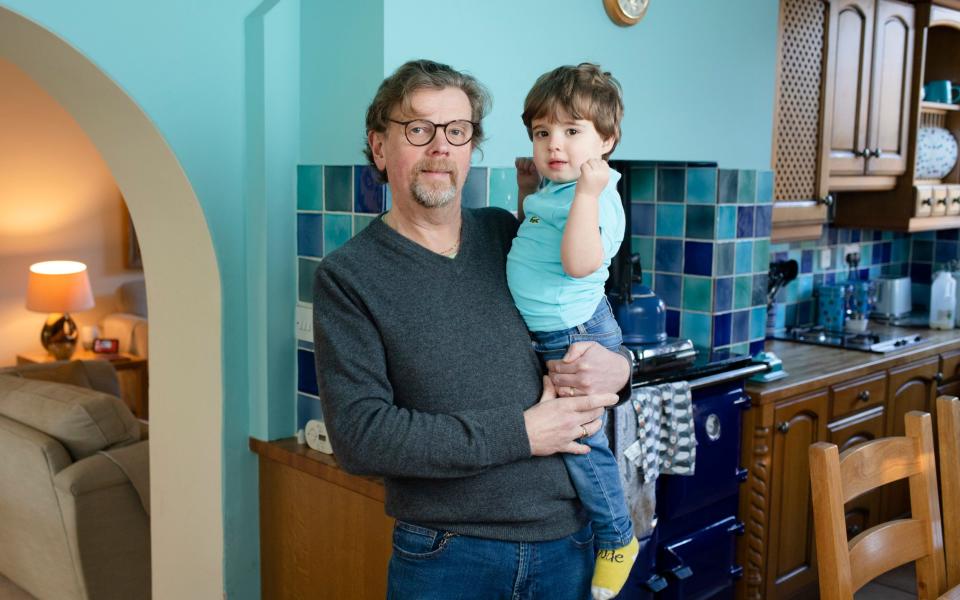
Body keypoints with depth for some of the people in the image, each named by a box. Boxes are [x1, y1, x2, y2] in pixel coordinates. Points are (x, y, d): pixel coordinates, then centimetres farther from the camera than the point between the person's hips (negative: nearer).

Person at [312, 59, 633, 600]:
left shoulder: (508, 235, 4)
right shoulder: (348, 276, -8)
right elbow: (359, 436, -17)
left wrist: (618, 368, -8)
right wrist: (520, 433, -17)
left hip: (568, 541, 4)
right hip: (445, 556, -4)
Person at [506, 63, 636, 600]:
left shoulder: (597, 198, -22)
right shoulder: (554, 192, 8)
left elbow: (579, 261, -37)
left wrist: (588, 193, -41)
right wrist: (528, 190, 16)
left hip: (576, 338, -10)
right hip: (540, 335, 10)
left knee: (579, 439, -3)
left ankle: (617, 538, 17)